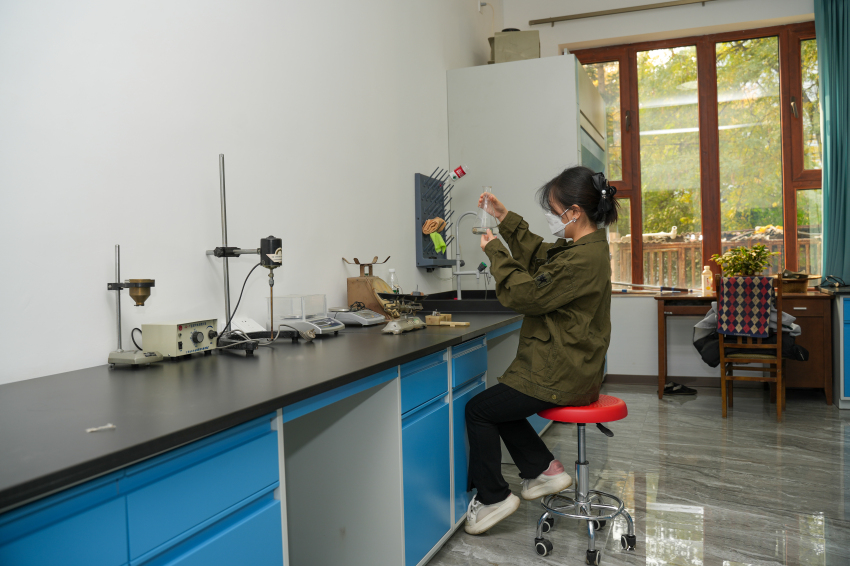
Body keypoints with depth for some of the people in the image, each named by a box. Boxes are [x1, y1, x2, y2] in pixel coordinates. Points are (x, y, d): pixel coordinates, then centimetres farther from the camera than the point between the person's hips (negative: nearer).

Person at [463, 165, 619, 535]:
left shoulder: (582, 259, -26)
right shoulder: (585, 247, 7)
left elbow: (525, 294, -20)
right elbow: (538, 255, 20)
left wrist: (495, 252, -8)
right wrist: (505, 219, 13)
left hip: (561, 377, -11)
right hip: (573, 367, 11)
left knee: (478, 409, -1)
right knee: (499, 401, 23)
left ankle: (492, 498, 13)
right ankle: (545, 470, 24)